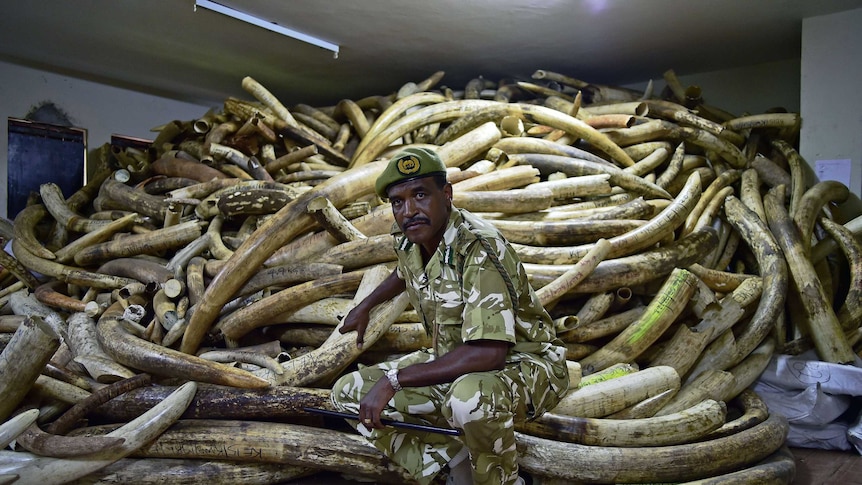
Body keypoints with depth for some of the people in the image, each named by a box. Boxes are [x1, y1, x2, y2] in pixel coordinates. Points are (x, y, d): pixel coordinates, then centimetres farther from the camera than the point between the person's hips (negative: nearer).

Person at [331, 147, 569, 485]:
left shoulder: (477, 249, -28)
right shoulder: (408, 240, -5)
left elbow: (489, 353, -37)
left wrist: (393, 380, -32)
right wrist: (364, 306, 30)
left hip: (524, 366, -7)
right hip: (456, 364, 8)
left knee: (469, 397, -42)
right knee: (347, 394, 1)